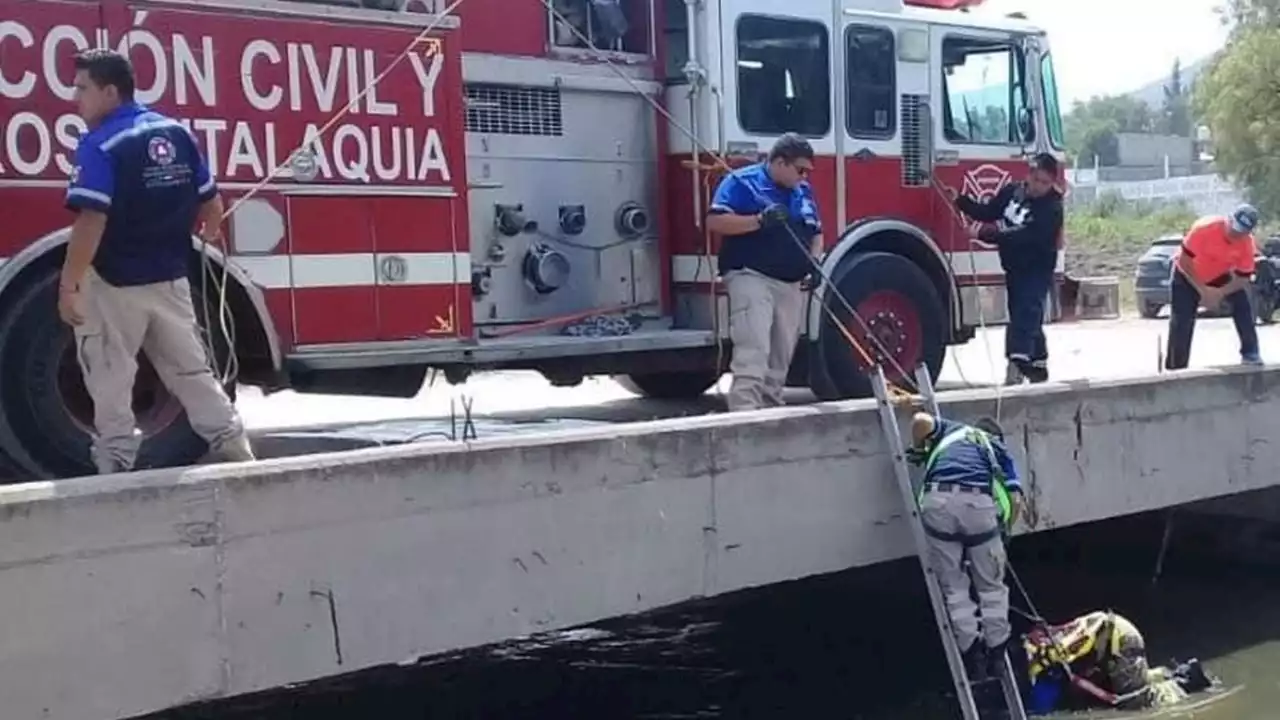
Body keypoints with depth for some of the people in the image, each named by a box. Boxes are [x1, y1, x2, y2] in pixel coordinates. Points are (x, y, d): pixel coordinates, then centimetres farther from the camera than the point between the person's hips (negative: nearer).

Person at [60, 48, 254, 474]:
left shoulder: (100, 144, -15)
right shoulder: (179, 134, 5)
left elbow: (92, 220, -24)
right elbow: (211, 204, 11)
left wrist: (69, 284, -20)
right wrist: (208, 233, 32)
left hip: (114, 283, -6)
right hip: (171, 279, 6)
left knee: (110, 381, 7)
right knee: (192, 370, 14)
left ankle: (116, 462, 12)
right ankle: (236, 451, 14)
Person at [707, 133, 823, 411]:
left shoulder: (803, 191, 17)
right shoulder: (741, 182, -5)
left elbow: (816, 233, 25)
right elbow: (715, 222, -14)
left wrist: (814, 258, 3)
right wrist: (760, 220, -25)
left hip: (790, 284, 8)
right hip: (751, 278, -8)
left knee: (781, 357, 11)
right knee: (753, 352, -20)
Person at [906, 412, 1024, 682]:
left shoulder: (952, 429, 34)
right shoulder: (998, 449, 32)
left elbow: (921, 419, 12)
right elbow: (1016, 499, 17)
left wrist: (918, 451, 29)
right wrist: (1002, 532, 30)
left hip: (938, 500, 0)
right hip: (978, 502, 0)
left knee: (954, 587, 12)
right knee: (991, 586, 18)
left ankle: (972, 656, 9)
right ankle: (996, 655, 19)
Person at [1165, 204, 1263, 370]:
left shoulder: (1247, 243, -22)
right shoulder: (1205, 228, -34)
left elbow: (1243, 278, -17)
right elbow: (1184, 261, -29)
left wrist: (1220, 293, -34)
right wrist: (1203, 290, -33)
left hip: (1219, 277, 3)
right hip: (1187, 277, -3)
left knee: (1243, 303, -16)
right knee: (1180, 325, -8)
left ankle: (1250, 353, -6)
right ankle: (1175, 369, 1)